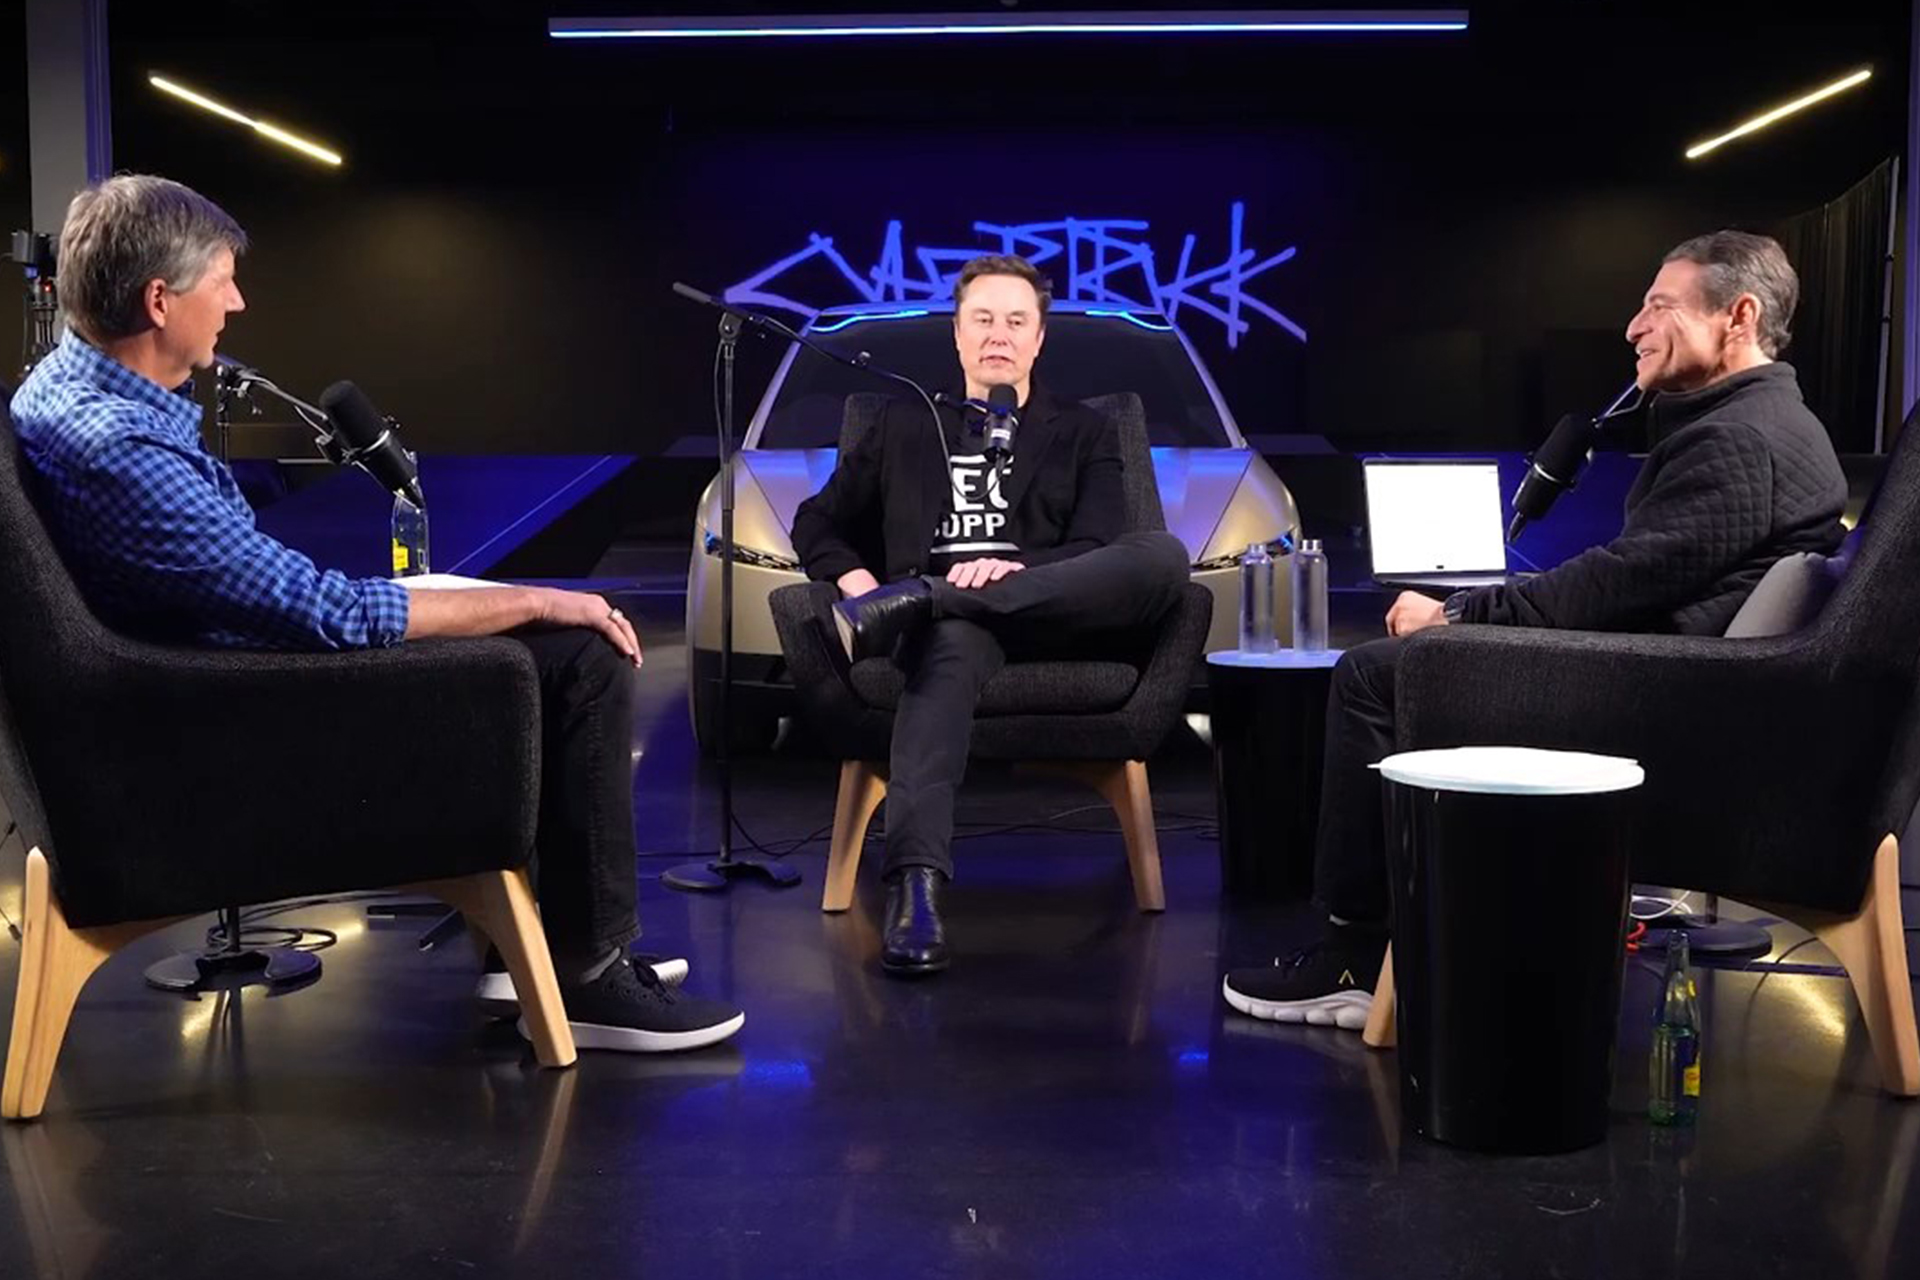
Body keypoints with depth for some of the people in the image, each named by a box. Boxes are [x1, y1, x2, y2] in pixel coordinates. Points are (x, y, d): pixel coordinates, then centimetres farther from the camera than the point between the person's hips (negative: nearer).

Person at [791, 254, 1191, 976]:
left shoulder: (1083, 435, 24)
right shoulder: (906, 427, 28)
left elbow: (1101, 550, 7)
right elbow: (817, 522, 25)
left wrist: (1017, 568, -15)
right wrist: (855, 580, 1)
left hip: (1048, 611, 1)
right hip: (941, 616, -1)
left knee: (1164, 558, -32)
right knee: (954, 644, -41)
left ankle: (904, 605, -38)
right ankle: (915, 884, -57)